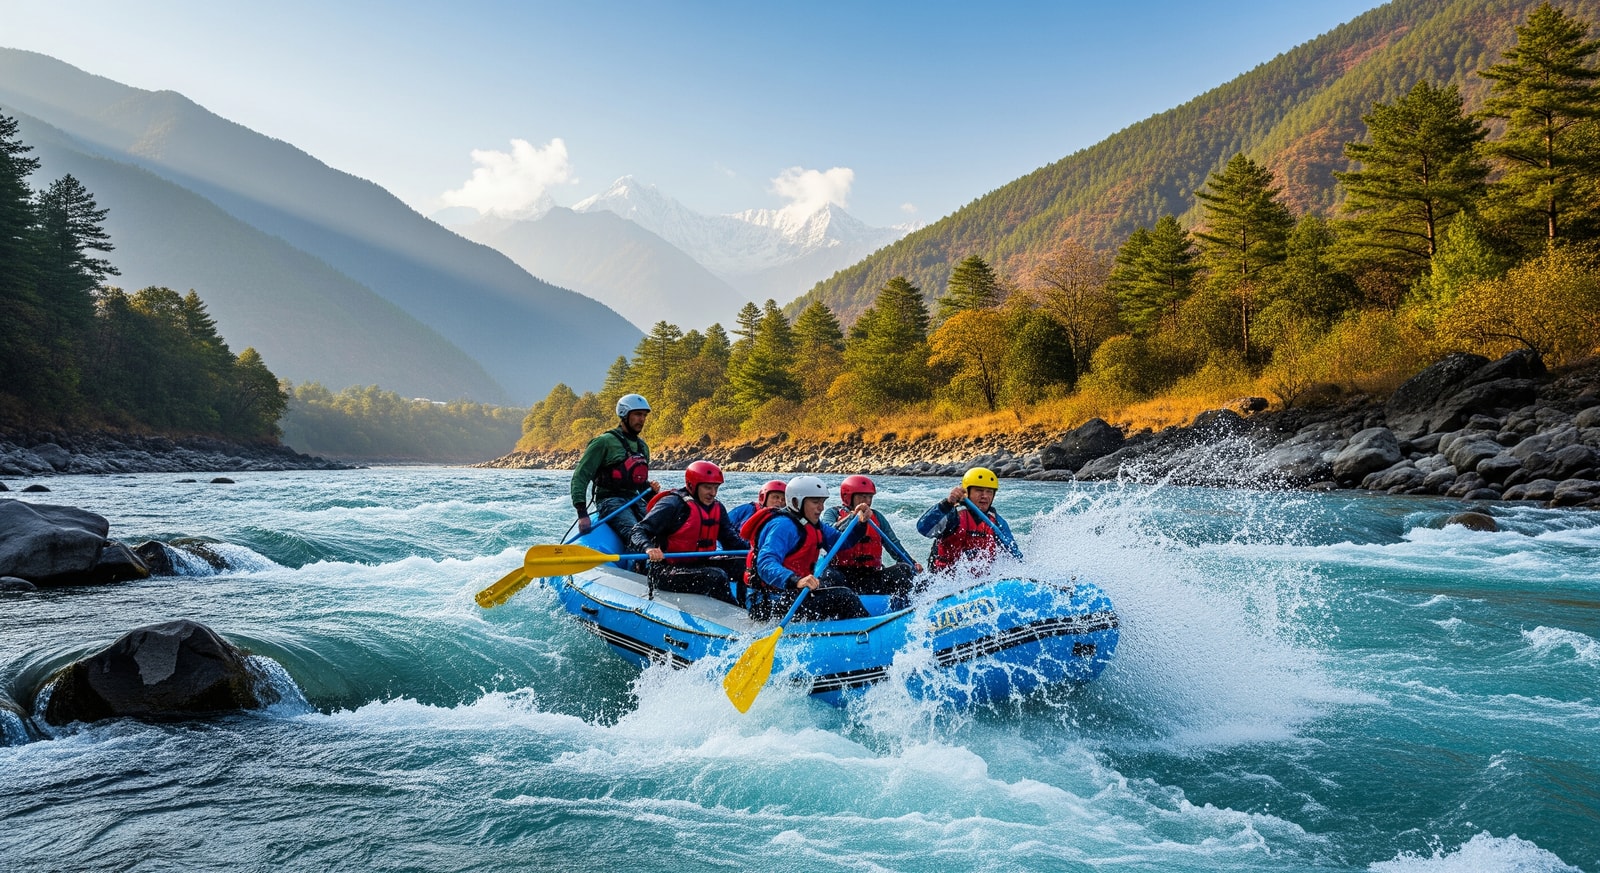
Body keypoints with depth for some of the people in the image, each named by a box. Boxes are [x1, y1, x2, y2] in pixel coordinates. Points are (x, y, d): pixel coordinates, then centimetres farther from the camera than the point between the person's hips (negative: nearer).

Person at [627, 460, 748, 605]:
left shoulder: (718, 508, 9)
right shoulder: (672, 505, -14)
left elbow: (731, 540, 11)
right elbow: (636, 533, -18)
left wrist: (751, 549, -10)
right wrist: (648, 548, -40)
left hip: (697, 566, 8)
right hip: (664, 572, -8)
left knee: (744, 563, -8)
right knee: (717, 577, -30)